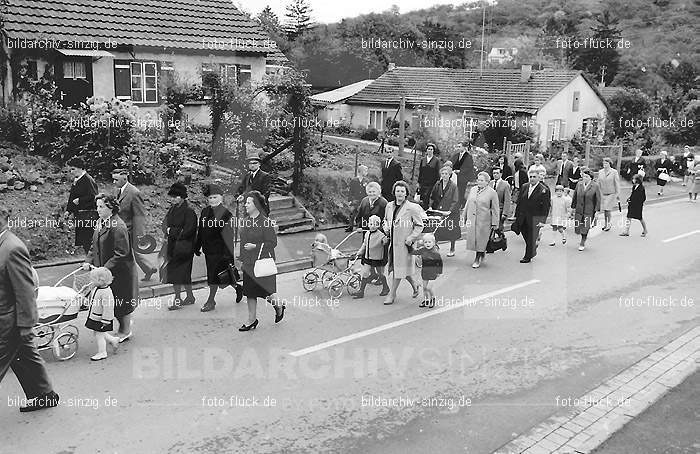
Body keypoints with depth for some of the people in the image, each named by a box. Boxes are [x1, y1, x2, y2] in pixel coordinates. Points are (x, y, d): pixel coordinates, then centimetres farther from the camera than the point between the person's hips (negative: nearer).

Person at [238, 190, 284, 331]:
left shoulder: (265, 222, -14)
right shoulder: (246, 221, 8)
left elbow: (272, 242, -14)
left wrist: (255, 246, -21)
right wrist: (242, 259, 15)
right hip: (249, 263, 7)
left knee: (264, 290, 0)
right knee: (249, 292, 8)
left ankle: (279, 307, 28)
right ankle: (252, 320, 17)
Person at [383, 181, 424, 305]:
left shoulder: (412, 208, -11)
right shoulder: (389, 206, 6)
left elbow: (419, 226, -6)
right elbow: (386, 219, 22)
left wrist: (411, 238, -13)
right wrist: (386, 227, 2)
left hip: (403, 243, -6)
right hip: (392, 241, 6)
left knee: (399, 267, 1)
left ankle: (392, 293, 12)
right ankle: (414, 285, 36)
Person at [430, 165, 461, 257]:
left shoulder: (453, 186, -10)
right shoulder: (437, 185, 4)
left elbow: (455, 201, -12)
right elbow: (432, 197, 10)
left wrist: (450, 210, -21)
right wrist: (431, 207, -3)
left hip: (451, 212, -3)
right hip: (438, 211, 3)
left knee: (452, 231, 8)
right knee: (436, 231, 0)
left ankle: (452, 250, 24)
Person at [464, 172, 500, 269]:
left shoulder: (492, 192, -4)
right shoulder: (473, 190, 10)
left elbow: (495, 209, -2)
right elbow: (468, 204, 17)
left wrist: (495, 223, -4)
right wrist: (466, 217, 16)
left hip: (484, 220, -5)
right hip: (472, 219, 5)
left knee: (481, 239, -1)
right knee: (472, 238, 5)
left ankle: (477, 259, 10)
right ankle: (482, 254, 26)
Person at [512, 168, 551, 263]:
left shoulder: (544, 190, -9)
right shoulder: (524, 187, 7)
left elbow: (546, 207, -10)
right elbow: (519, 202, 12)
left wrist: (543, 220, -15)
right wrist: (517, 215, 8)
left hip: (534, 218, -5)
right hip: (522, 217, 5)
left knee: (531, 238, 4)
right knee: (526, 236, 10)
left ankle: (528, 257, 17)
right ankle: (533, 251, 34)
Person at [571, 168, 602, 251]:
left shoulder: (595, 186, -7)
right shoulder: (579, 184, 3)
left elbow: (598, 199, -4)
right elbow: (575, 197, 12)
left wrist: (597, 211, -6)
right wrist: (573, 207, 12)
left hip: (589, 211, -3)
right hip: (579, 210, 3)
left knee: (585, 229, -5)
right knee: (577, 230, 4)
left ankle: (582, 244, 17)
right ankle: (584, 238, 36)